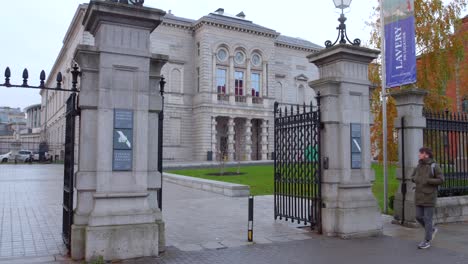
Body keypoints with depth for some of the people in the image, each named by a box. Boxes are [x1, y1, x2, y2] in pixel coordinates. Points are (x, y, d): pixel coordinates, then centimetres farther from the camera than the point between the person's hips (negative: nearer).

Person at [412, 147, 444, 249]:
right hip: (419, 196, 6)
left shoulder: (434, 166, -10)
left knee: (427, 219, -2)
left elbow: (441, 180, -13)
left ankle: (427, 241, 8)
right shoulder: (419, 166, 8)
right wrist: (415, 179, -3)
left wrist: (427, 181, -20)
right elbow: (414, 177, 20)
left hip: (429, 196, -6)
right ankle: (432, 230, 35)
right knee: (419, 217, 8)